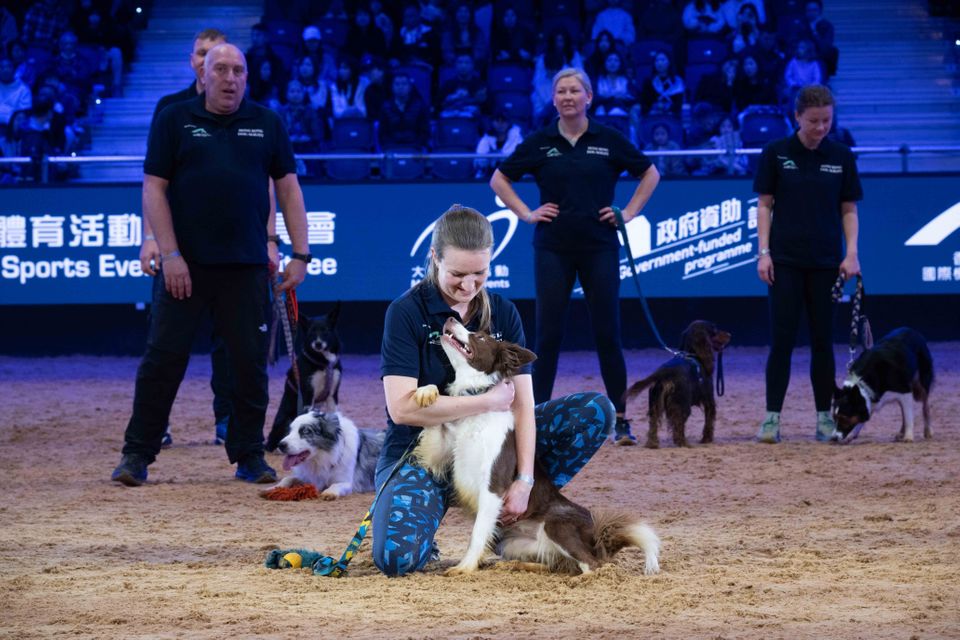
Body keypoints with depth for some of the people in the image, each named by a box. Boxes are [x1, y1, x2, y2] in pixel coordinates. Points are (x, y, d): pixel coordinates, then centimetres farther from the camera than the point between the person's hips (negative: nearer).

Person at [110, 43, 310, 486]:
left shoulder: (267, 124, 10)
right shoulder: (174, 120, 4)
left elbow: (288, 187, 11)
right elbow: (154, 188, 0)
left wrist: (300, 255, 3)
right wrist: (170, 255, -9)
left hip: (247, 267, 2)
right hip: (185, 265, -2)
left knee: (250, 363, 4)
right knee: (163, 358, -1)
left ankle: (249, 456, 15)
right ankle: (137, 454, 6)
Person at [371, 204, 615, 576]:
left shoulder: (502, 314, 2)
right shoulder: (406, 312, -12)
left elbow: (522, 402, -5)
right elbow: (402, 407, -22)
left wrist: (524, 481, -18)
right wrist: (489, 401, -19)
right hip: (420, 451, -5)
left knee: (596, 410, -10)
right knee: (396, 558, -34)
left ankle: (511, 518, -5)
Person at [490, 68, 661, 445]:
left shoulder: (609, 141, 2)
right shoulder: (539, 142, 3)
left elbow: (650, 174, 13)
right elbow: (499, 179, 12)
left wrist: (629, 212, 3)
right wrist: (526, 214, 2)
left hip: (599, 247, 0)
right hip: (553, 250, 0)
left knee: (608, 335, 0)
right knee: (547, 335, 1)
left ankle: (621, 421, 5)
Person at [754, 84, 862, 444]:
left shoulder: (841, 157, 5)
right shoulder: (776, 154, 0)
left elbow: (849, 209, 8)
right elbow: (764, 205, 2)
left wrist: (851, 253, -3)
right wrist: (763, 252, -5)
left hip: (825, 262, 2)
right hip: (785, 261, -2)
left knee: (822, 340, 5)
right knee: (782, 339, -5)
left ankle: (825, 419, 11)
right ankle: (772, 418, -2)